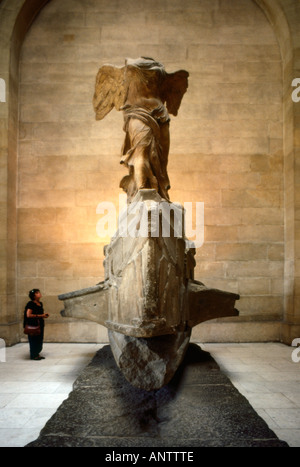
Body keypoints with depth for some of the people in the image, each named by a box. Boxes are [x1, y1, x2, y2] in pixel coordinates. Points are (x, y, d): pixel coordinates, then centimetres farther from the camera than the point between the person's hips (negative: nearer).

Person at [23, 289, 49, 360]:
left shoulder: (40, 304, 12)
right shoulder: (31, 304, -13)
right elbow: (28, 315, -20)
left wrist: (44, 314, 4)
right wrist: (40, 316, -18)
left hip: (40, 324, 8)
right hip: (33, 325, -8)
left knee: (40, 340, 11)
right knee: (34, 340, -1)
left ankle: (37, 354, 22)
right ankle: (33, 355, 10)